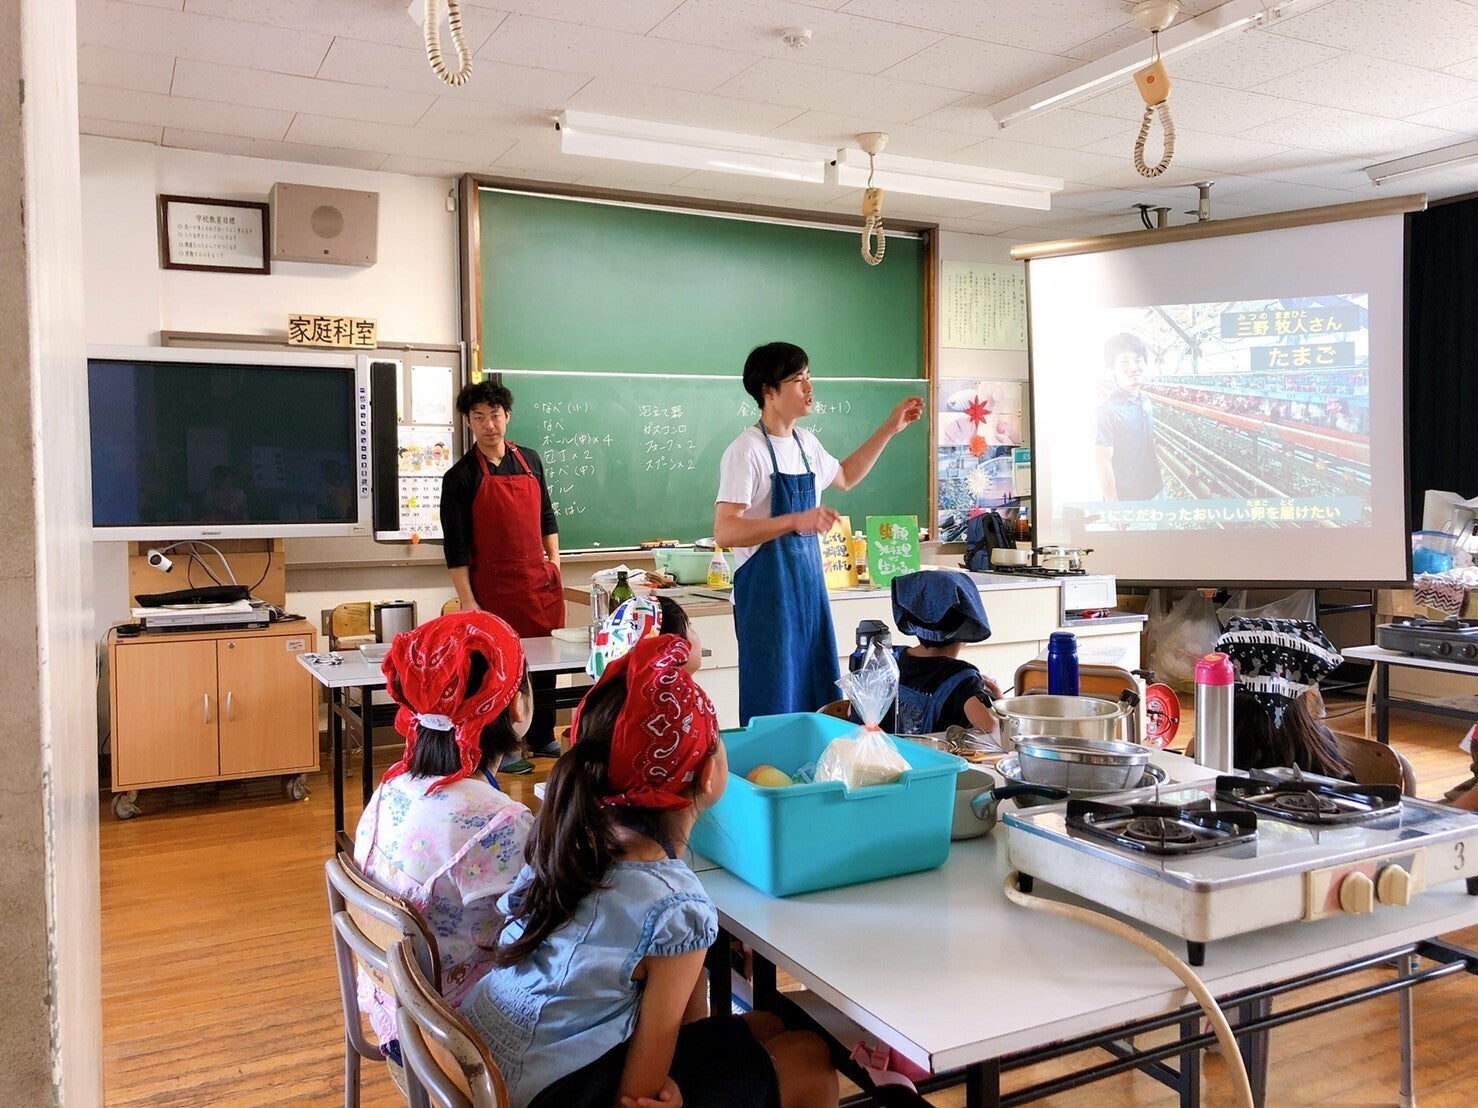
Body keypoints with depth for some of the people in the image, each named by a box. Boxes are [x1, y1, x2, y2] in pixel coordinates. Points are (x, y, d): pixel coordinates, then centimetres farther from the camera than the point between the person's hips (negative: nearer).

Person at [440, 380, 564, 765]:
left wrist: (554, 564, 12)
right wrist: (467, 601, -10)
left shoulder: (529, 460, 11)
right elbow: (455, 546, -6)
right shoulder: (460, 476, -4)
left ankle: (542, 737, 25)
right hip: (494, 586, -4)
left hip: (542, 581, 5)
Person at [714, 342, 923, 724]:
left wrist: (889, 429, 26)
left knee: (820, 700, 12)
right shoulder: (746, 451, -14)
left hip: (810, 584, 8)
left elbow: (843, 477, 31)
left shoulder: (806, 443, 11)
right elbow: (724, 531, -22)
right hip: (767, 590, -8)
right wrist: (795, 521, -31)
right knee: (776, 709, -3)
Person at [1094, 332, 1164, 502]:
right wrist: (1114, 508, -19)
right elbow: (1104, 463, -19)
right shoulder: (1108, 410, -19)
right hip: (1125, 499, -7)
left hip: (1153, 493, 7)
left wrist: (1160, 480, 16)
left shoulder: (1145, 402, 5)